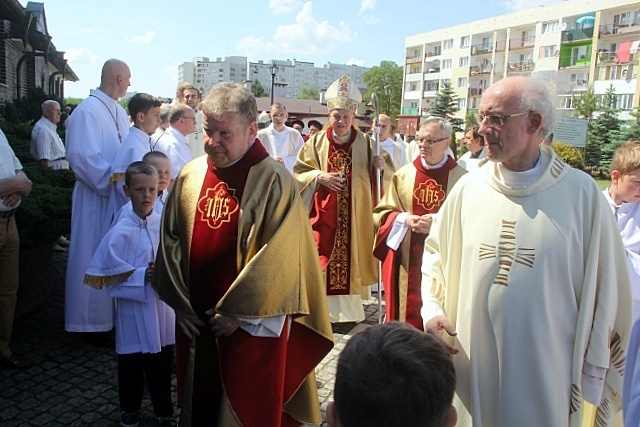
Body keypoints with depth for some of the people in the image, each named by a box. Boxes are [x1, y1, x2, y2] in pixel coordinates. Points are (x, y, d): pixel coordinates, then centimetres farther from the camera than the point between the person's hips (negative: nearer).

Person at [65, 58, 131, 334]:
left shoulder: (118, 112, 13)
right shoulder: (87, 111, -13)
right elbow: (81, 156, -20)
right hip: (95, 199, -8)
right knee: (94, 259, 2)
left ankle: (111, 315, 28)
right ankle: (91, 321, 16)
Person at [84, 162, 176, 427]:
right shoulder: (121, 231, -11)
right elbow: (106, 272, -11)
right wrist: (141, 275, -17)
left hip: (162, 304, 2)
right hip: (133, 306, -2)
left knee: (162, 360, 15)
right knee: (131, 361, 13)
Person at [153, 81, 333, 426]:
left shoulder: (274, 182, -16)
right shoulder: (190, 176, 0)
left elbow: (278, 258, -18)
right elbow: (171, 241, 6)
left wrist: (236, 312, -15)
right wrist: (180, 303, 1)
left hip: (252, 325, -5)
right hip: (196, 321, 5)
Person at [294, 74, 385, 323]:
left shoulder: (365, 143, 3)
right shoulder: (317, 142, 2)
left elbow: (377, 177, 5)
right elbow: (298, 172, 4)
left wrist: (380, 165, -17)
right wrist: (318, 176, -14)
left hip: (354, 215, 0)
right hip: (323, 214, 0)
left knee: (350, 256, 4)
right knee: (321, 258, 2)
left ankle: (348, 308, 19)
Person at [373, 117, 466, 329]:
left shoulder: (461, 178, -2)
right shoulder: (403, 174, 7)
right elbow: (381, 213, 8)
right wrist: (404, 219, -11)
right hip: (407, 261, 2)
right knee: (408, 314, 9)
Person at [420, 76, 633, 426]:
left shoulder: (581, 193, -8)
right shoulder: (468, 188, -1)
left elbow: (604, 289, -4)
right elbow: (435, 253, 10)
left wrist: (593, 372, 0)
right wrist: (432, 309, -5)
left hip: (545, 374, -2)